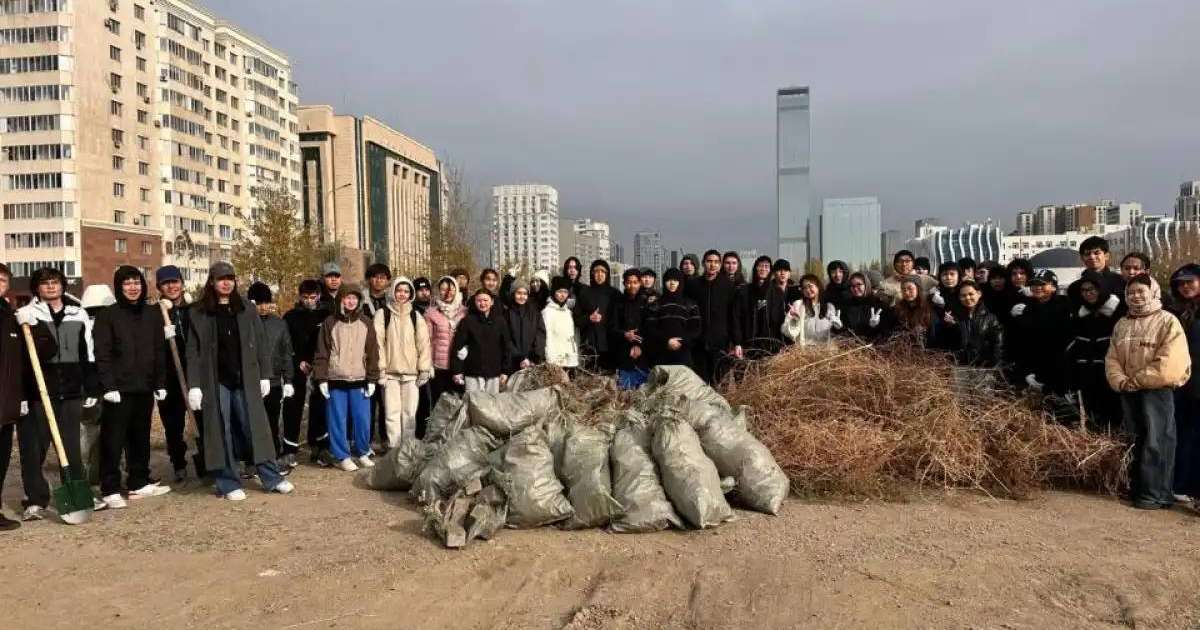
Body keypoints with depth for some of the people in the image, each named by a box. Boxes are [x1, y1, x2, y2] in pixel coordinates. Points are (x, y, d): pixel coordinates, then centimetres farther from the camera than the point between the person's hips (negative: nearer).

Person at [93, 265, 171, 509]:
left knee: (141, 438, 12)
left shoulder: (153, 314, 11)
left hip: (145, 387, 4)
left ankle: (139, 483, 22)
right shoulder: (107, 316, -2)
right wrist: (109, 386, -15)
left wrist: (160, 383, 8)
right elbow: (102, 354, -8)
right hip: (119, 388, -4)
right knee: (113, 440, -1)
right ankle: (110, 490, 4)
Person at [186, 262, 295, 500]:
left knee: (256, 427, 3)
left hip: (245, 379, 1)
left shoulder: (246, 308, 7)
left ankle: (272, 478, 9)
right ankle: (228, 483, 12)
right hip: (216, 381, -1)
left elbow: (261, 343, 7)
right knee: (222, 431, 3)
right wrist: (194, 385, -8)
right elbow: (193, 351, 0)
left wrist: (264, 375, 1)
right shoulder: (200, 313, 2)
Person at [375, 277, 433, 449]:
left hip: (411, 372, 1)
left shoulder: (416, 316, 11)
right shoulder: (383, 314, 5)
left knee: (410, 413, 1)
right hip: (390, 371, -1)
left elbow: (424, 343, 8)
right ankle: (394, 448, 3)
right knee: (392, 413, -1)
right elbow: (378, 342, -1)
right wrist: (380, 368, -8)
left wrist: (424, 369, 2)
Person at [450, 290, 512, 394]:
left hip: (493, 373, 2)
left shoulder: (499, 321, 5)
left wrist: (505, 371, 5)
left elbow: (506, 347, 8)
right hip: (472, 373, -2)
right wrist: (457, 370, -6)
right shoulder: (468, 321, -2)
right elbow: (457, 346, -2)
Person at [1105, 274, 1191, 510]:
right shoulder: (1121, 325, 14)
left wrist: (1136, 380, -15)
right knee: (1138, 441, 13)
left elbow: (1169, 364, -16)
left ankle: (1155, 493, 0)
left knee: (1156, 442, -5)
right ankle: (1137, 488, 20)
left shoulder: (1168, 322, -5)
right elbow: (1112, 358, 9)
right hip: (1129, 393, 6)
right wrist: (1121, 381, -9)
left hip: (1157, 391, -6)